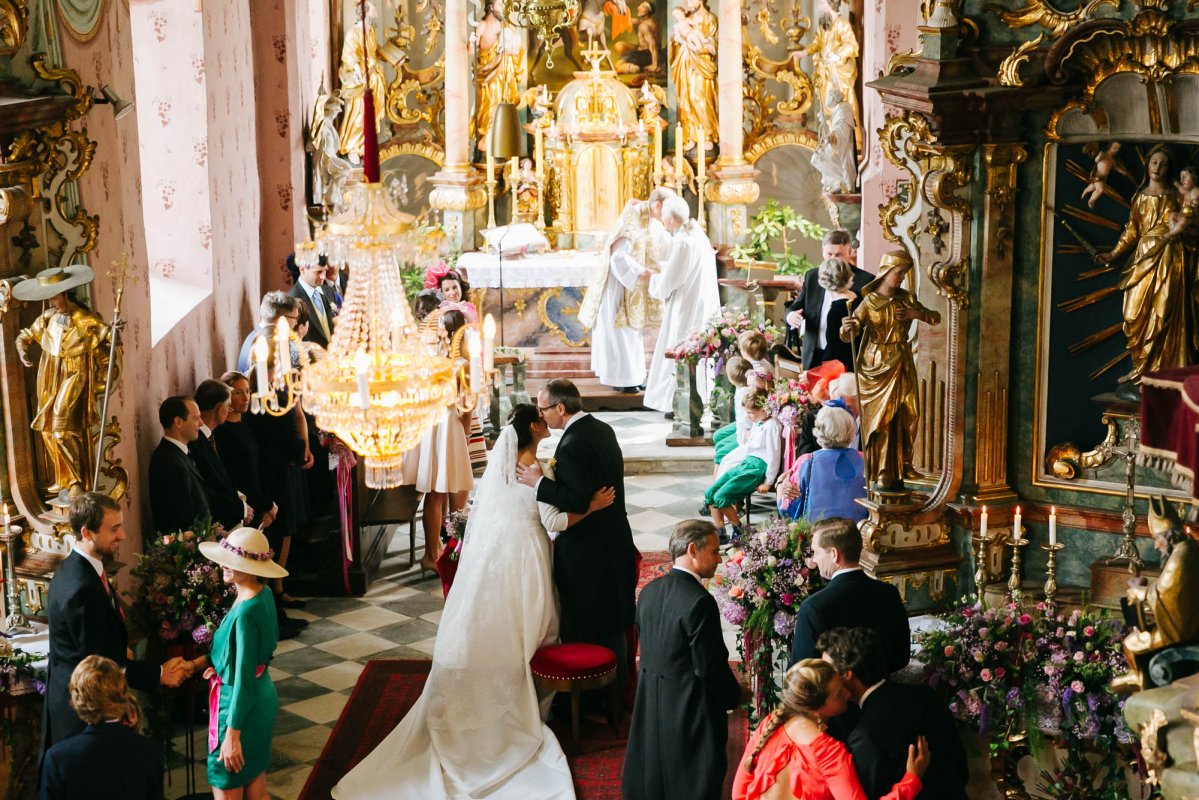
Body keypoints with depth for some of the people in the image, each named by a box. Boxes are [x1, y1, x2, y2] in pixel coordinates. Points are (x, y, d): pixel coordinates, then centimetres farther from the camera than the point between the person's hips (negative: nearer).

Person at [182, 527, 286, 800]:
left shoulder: (245, 613, -28)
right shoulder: (264, 595, -1)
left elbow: (243, 678, -25)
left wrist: (232, 734, -21)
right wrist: (206, 660, 3)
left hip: (241, 704, -9)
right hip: (263, 696, 9)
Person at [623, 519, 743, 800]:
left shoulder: (650, 591, 1)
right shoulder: (700, 602, -24)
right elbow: (710, 666, -21)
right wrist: (734, 695, -2)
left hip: (650, 701, 8)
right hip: (691, 710, -8)